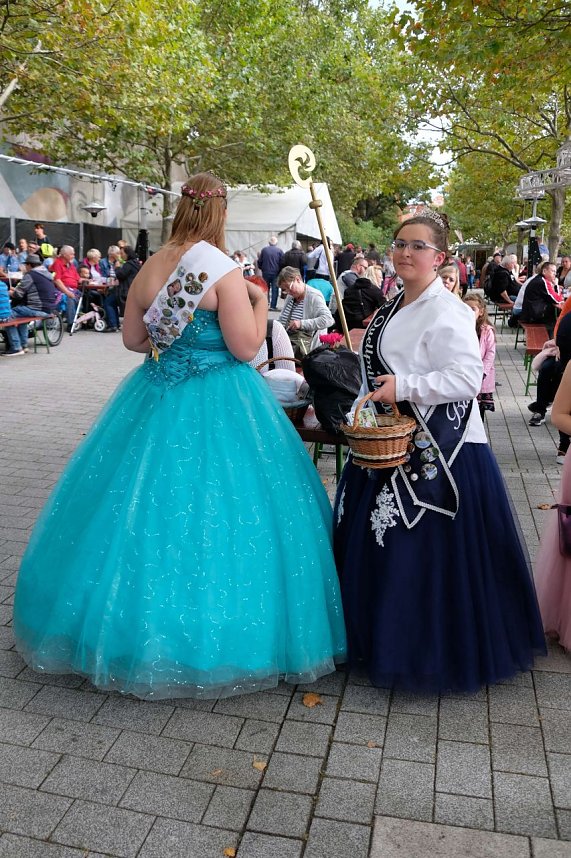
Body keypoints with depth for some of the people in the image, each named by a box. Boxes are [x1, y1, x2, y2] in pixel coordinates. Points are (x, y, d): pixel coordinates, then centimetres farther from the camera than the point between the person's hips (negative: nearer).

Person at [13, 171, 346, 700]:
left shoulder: (149, 267, 4)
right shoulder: (222, 268, -14)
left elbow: (133, 339, 11)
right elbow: (246, 347, -16)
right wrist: (260, 300, 0)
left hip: (156, 396, 6)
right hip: (216, 406, -6)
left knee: (147, 504, 15)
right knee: (210, 508, 4)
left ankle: (139, 633, 31)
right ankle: (202, 642, 16)